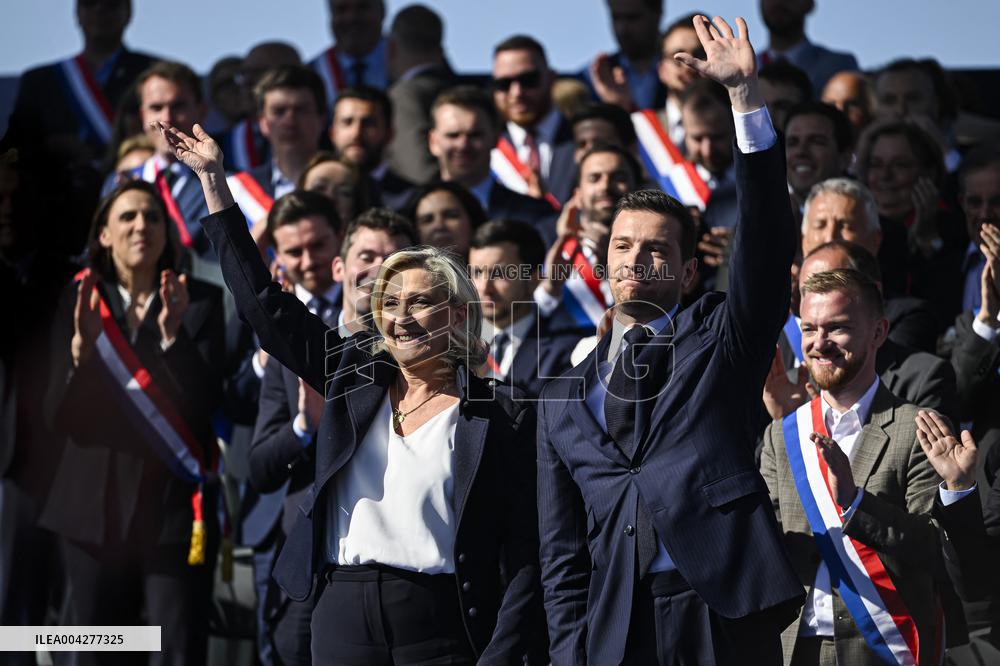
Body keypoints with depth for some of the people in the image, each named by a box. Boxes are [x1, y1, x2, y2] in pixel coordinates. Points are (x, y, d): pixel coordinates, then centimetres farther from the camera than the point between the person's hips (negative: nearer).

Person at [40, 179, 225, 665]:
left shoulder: (201, 302, 3)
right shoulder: (78, 302, 6)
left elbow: (205, 403, -6)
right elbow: (61, 417, 0)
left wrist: (172, 335, -19)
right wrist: (81, 346, -16)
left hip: (176, 502, -2)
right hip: (96, 504, 2)